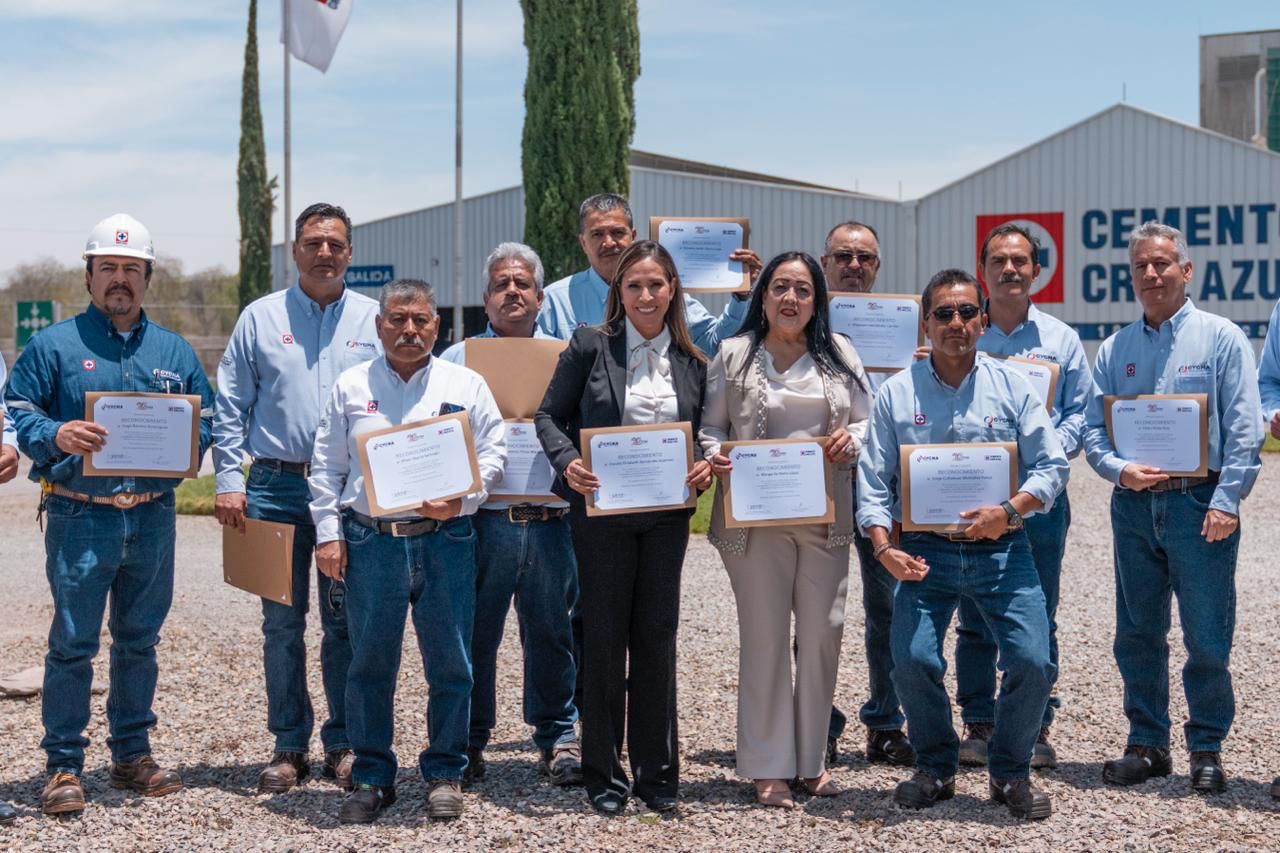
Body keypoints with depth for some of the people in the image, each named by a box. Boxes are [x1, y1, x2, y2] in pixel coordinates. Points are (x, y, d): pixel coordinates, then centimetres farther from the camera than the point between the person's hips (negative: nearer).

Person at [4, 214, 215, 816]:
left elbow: (207, 420, 15)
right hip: (79, 517, -4)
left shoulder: (174, 352, 13)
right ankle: (63, 766, 5)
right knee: (72, 643, -4)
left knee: (139, 641, 13)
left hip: (153, 518, 4)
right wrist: (56, 436, -23)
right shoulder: (55, 346, 2)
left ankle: (133, 755, 24)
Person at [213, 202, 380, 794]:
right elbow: (229, 408, 7)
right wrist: (229, 480, -2)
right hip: (276, 486, 0)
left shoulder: (375, 320, 7)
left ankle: (344, 743, 14)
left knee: (346, 621, 4)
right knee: (282, 621, 4)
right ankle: (289, 746, 14)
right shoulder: (261, 318, 7)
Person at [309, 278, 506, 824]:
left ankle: (445, 773, 17)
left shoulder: (466, 385, 8)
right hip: (370, 541, 1)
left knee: (450, 664, 3)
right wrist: (327, 533, 2)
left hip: (445, 541, 0)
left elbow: (492, 454, 6)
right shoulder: (351, 387, 10)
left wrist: (460, 498, -11)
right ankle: (372, 778, 16)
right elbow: (326, 467, 10)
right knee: (370, 664, 5)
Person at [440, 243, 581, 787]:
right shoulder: (459, 358, 10)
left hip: (550, 518, 1)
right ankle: (468, 742, 15)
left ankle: (558, 737, 19)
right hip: (482, 516, -1)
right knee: (474, 634, 3)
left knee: (551, 631, 7)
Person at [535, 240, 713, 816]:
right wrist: (568, 463, -17)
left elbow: (705, 434, 14)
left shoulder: (692, 362, 7)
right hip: (601, 511, -3)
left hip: (666, 515, 3)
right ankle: (602, 774, 15)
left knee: (657, 638, 8)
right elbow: (549, 415, 1)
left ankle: (656, 771, 19)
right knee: (604, 638, 4)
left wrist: (704, 467, -7)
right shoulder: (590, 347, -2)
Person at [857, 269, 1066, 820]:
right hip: (925, 550, 0)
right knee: (912, 660, -14)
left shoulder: (1011, 387, 6)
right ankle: (935, 769, 13)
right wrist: (883, 547, -10)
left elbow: (1051, 466, 4)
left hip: (1000, 548, 0)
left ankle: (1010, 774, 14)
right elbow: (872, 479, 4)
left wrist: (1009, 511, -14)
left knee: (1032, 661, -12)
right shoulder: (896, 393, 6)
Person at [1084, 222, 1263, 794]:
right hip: (1134, 506, 4)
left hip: (1200, 504, -4)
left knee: (1207, 638, -1)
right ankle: (1147, 745, 20)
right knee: (1137, 634, 9)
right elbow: (1092, 430, 8)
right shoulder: (1114, 349, 11)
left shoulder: (1221, 338, 0)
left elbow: (1243, 430, -6)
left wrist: (1225, 502, -14)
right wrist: (1119, 470, -11)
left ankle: (1207, 749, 13)